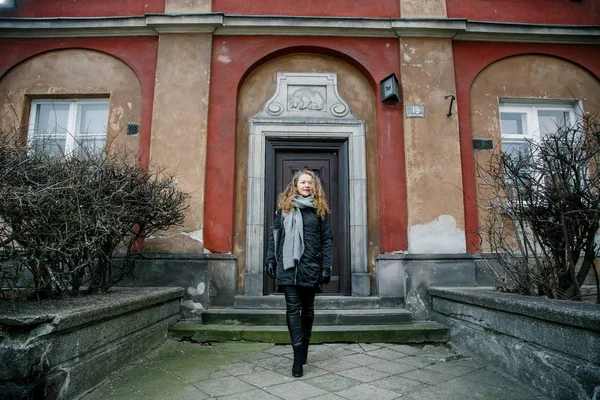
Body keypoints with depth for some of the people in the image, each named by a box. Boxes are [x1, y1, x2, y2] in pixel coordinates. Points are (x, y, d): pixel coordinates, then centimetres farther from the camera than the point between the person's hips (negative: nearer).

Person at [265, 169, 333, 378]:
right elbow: (275, 234, 8)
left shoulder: (320, 209, 5)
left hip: (311, 267, 0)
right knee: (293, 308, -4)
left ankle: (302, 351, 29)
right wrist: (270, 260, 0)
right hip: (288, 266, 0)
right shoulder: (284, 207, 8)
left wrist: (326, 267, -3)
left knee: (307, 309, 11)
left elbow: (327, 240, 3)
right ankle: (299, 353, 2)